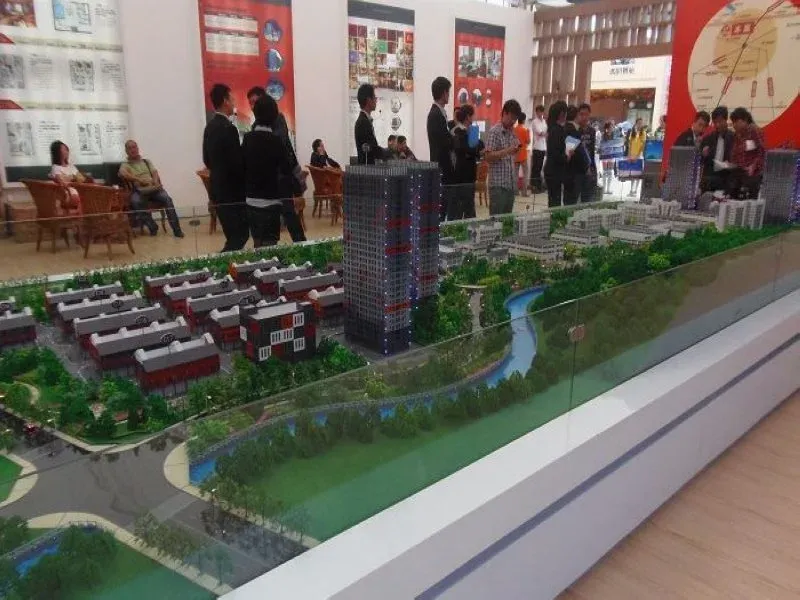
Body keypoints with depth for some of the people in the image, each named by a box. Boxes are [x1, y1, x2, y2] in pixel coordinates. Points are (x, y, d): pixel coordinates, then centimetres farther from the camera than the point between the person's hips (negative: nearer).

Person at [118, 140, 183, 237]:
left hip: (153, 188, 2)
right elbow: (123, 174, -9)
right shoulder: (125, 165, 14)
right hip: (139, 191, -2)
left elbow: (155, 172, 11)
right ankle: (152, 226, -25)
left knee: (167, 199, -28)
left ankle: (176, 229, -29)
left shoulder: (147, 161, 27)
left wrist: (156, 180, -14)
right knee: (136, 202, -36)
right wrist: (139, 180, -23)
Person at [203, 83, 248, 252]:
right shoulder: (228, 128, -18)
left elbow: (207, 159, 16)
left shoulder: (210, 126, 10)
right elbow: (237, 163, -21)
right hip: (232, 192, -9)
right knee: (238, 237, -3)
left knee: (234, 235, 16)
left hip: (218, 189, 9)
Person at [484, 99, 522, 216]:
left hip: (511, 184, 7)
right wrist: (507, 151, -23)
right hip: (498, 184, -7)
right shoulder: (494, 132, -7)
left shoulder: (512, 133, 14)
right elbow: (488, 157, -14)